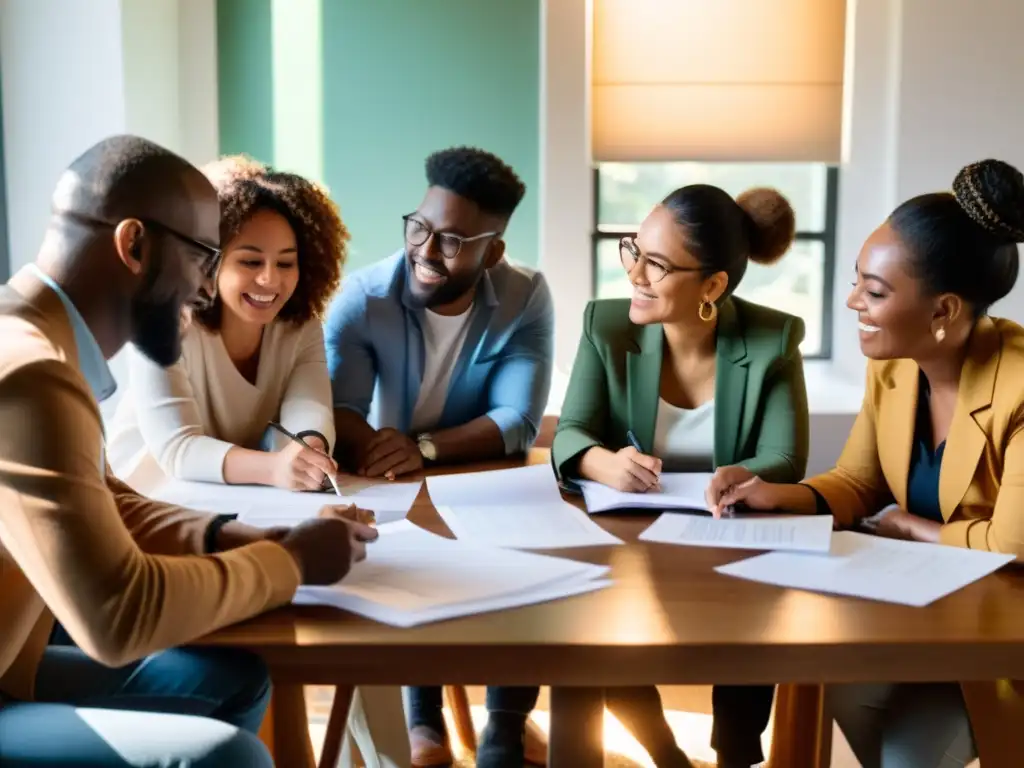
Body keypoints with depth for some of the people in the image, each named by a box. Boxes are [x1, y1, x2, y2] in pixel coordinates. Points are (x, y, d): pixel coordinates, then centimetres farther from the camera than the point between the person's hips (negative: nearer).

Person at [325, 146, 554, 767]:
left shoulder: (526, 299, -13)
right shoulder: (362, 298, -14)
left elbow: (519, 423, -20)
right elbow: (340, 411, -19)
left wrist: (424, 448, -37)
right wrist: (371, 448, -44)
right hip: (392, 492, 0)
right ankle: (423, 716, -3)